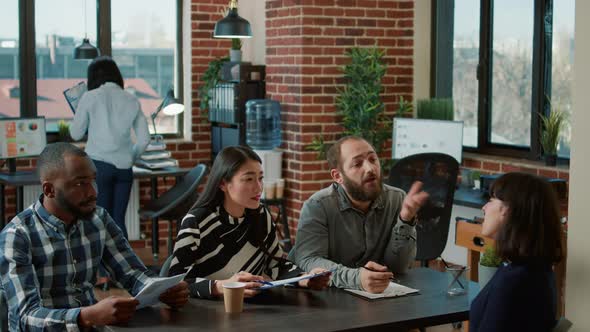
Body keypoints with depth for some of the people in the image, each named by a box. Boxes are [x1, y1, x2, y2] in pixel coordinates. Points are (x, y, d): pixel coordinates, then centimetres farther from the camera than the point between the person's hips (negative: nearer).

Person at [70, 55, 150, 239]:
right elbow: (144, 139, 6)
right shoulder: (132, 100, 7)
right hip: (124, 167, 3)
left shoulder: (90, 97, -2)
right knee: (118, 220, 9)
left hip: (98, 164, -3)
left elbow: (76, 134, 4)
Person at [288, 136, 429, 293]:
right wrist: (356, 278, -39)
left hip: (379, 296, 3)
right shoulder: (317, 206, -11)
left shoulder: (397, 199, -2)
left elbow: (397, 266, -4)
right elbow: (308, 261, -23)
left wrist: (405, 221, -20)